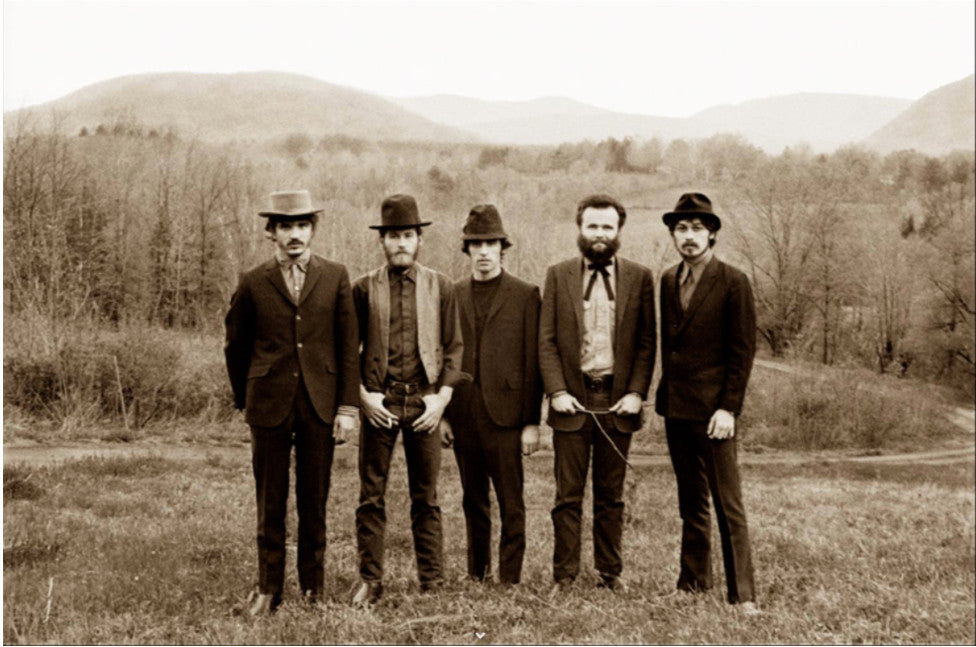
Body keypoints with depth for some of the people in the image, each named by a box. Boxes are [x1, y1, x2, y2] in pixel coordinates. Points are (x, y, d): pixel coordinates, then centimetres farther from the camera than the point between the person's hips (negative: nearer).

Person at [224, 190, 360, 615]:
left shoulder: (335, 278, 5)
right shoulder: (254, 284, 3)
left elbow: (348, 346, 4)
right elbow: (236, 346, 13)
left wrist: (348, 406, -1)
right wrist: (245, 401, 13)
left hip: (320, 405, 0)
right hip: (270, 406, 0)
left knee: (314, 503, 6)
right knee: (270, 504, 5)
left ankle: (312, 587, 19)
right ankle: (268, 588, 17)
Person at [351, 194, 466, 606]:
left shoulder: (441, 287, 6)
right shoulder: (364, 288, 4)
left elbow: (453, 347, 7)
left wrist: (442, 397, -3)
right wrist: (362, 394, -5)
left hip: (425, 401, 0)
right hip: (378, 402, 0)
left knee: (426, 498, 6)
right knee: (371, 497, 2)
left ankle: (432, 583, 15)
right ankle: (370, 581, 12)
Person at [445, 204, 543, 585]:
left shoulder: (525, 295, 1)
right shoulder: (453, 295, 11)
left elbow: (533, 361, -2)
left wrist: (532, 422, -7)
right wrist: (442, 414, 6)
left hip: (504, 413, -3)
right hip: (463, 415, 4)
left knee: (510, 504, 0)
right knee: (474, 501, 12)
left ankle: (510, 579, 7)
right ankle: (476, 575, 23)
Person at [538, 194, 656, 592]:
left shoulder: (639, 278, 6)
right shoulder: (558, 275, 6)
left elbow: (647, 343, 5)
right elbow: (546, 340, 3)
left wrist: (636, 393, -5)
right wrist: (556, 391, -7)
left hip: (617, 400, 1)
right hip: (572, 399, 0)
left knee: (611, 496, 9)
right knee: (568, 496, 2)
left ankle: (610, 571, 19)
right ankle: (564, 574, 11)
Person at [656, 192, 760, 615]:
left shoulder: (733, 283, -7)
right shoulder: (668, 282, 12)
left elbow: (743, 350, -9)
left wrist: (728, 408, -14)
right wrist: (665, 394, 10)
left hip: (712, 409, -6)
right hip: (675, 407, 6)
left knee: (728, 505, -4)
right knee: (691, 503, 14)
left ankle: (742, 595, 1)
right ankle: (693, 583, 22)